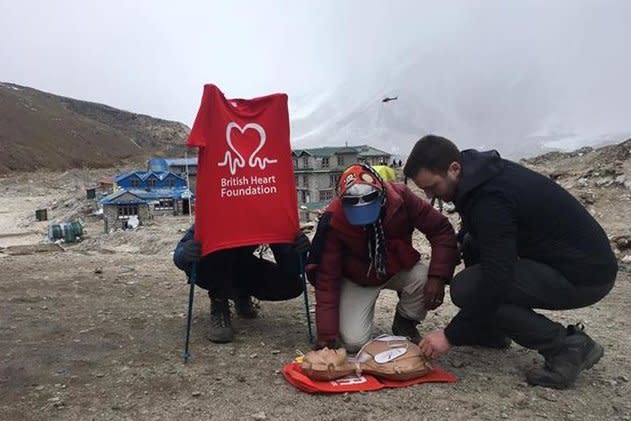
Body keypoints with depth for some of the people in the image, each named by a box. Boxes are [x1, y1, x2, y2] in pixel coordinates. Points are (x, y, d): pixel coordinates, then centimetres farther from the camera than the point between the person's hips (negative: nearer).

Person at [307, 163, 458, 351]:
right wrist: (327, 332, -22)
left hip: (398, 268, 2)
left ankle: (404, 323, 1)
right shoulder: (333, 220, -28)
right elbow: (327, 275, -21)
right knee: (353, 341, -18)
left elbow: (442, 231, -20)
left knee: (425, 279, -30)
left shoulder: (400, 197, -26)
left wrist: (438, 276, -34)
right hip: (357, 278, -1)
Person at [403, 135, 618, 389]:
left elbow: (496, 281, -28)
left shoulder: (491, 199, -27)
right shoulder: (484, 171, 2)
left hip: (586, 274, -10)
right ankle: (490, 331, 19)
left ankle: (567, 345, -6)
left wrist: (451, 336, -20)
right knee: (473, 244, 10)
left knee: (466, 288, -18)